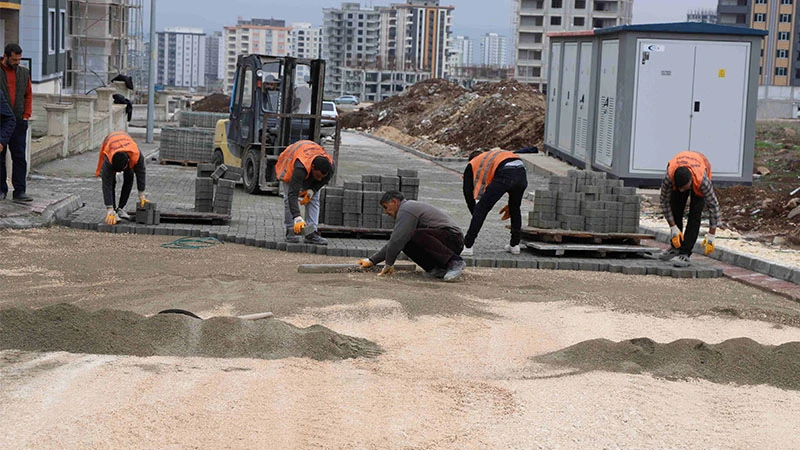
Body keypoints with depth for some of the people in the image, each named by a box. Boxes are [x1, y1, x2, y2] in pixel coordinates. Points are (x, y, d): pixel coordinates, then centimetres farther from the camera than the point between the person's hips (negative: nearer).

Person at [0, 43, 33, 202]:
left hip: (18, 122, 3)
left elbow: (28, 95, 16)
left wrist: (26, 115, 6)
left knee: (20, 157, -3)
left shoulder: (24, 73, 10)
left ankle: (20, 192, -4)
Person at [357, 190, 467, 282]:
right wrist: (372, 261, 24)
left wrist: (389, 264, -7)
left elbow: (397, 239, -16)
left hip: (452, 237, -10)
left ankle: (455, 262, -31)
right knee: (406, 243, 9)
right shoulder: (409, 208, 25)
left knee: (418, 235, -33)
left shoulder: (406, 209, -8)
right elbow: (394, 241, 28)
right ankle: (439, 269, 0)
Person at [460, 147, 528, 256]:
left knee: (481, 208, 4)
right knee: (515, 209, 29)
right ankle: (514, 245, 35)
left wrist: (475, 213, 32)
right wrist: (510, 205, 37)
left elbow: (468, 191, 24)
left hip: (505, 175, -5)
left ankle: (467, 246, 1)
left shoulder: (472, 165, 30)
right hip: (522, 171, 5)